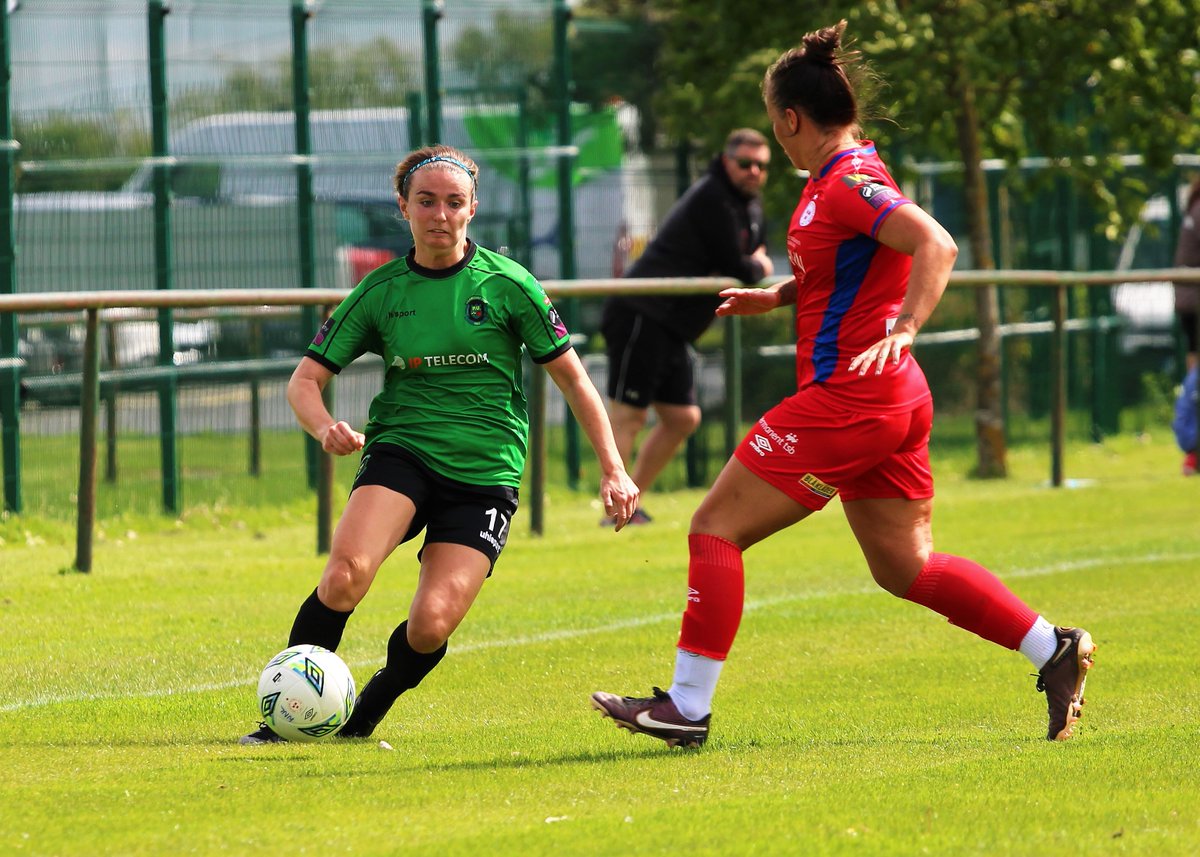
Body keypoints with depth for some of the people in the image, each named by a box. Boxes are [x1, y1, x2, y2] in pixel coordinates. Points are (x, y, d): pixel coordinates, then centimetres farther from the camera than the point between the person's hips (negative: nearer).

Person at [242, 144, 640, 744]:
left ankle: (360, 719, 9)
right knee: (346, 571, -29)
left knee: (432, 624, -19)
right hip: (402, 452, 1)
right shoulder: (381, 291, 4)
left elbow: (573, 380, 5)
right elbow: (304, 381, 5)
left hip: (485, 475, -1)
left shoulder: (506, 284, -1)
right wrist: (326, 427, -18)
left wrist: (613, 469, -2)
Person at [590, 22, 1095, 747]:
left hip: (847, 399, -10)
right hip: (893, 403, 10)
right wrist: (774, 298, 24)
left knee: (716, 528, -4)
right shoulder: (839, 178, 15)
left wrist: (901, 331, -37)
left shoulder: (848, 183, -15)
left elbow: (936, 247, -28)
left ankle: (688, 706, -3)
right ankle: (1054, 648, 6)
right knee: (905, 567, 13)